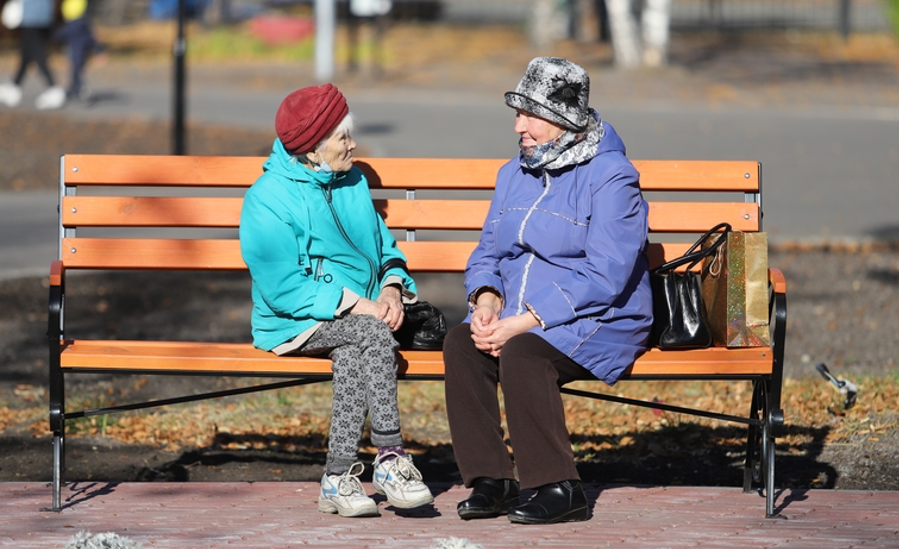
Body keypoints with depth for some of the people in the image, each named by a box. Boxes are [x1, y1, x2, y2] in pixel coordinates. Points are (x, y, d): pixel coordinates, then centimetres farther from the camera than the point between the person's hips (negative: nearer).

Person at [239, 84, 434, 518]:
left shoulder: (352, 183, 13)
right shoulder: (268, 200, -9)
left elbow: (384, 245, 17)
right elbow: (283, 289, -16)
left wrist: (391, 287, -6)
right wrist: (356, 304, -21)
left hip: (356, 316, 5)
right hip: (297, 323, -5)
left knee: (353, 354, -31)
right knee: (372, 334, -33)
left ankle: (339, 477, -31)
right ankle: (390, 459, -30)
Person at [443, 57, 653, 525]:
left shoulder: (611, 178, -10)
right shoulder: (514, 174, 15)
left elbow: (604, 277, -18)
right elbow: (487, 253, 17)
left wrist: (524, 322, -23)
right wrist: (486, 299, -8)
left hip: (597, 322, -7)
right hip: (516, 313, 7)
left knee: (522, 353, -34)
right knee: (460, 343, -22)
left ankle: (559, 487, -24)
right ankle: (490, 480, -18)